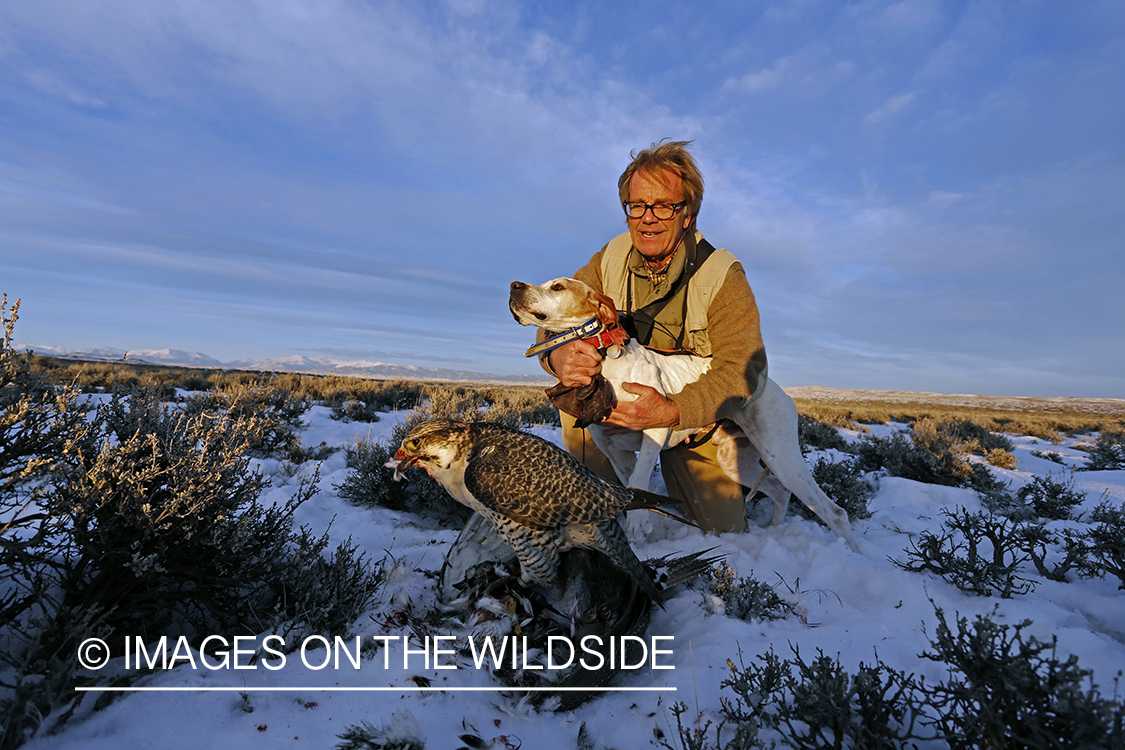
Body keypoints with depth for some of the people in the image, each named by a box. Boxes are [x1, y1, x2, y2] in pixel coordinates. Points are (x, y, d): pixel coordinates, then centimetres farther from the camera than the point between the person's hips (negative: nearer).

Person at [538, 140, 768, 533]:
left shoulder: (724, 277, -20)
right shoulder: (609, 260, -10)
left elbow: (742, 368, -26)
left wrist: (671, 411, -44)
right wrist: (559, 355, -40)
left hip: (696, 420, -1)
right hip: (623, 398, 2)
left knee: (721, 531, -3)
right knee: (579, 385, -28)